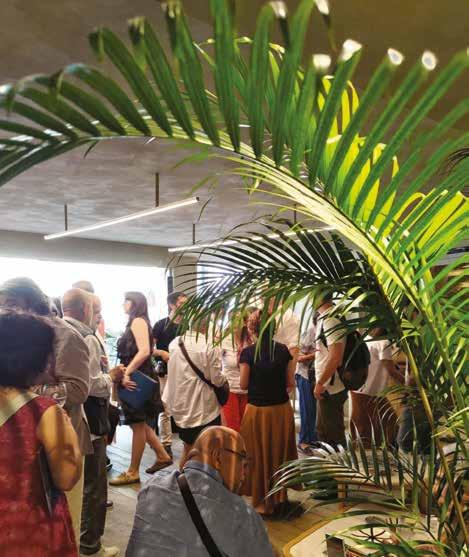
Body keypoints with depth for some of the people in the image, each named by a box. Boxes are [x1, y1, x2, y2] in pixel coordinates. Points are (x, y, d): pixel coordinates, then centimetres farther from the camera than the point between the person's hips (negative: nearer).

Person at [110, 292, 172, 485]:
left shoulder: (138, 321, -11)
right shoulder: (135, 323, 17)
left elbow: (144, 351, -24)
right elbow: (131, 353, 13)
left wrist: (126, 373, -24)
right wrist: (124, 373, 3)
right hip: (134, 378, 10)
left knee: (138, 424, 0)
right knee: (139, 423, 17)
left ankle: (133, 472, 9)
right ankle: (162, 456, 25)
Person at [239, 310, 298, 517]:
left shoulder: (248, 352, -13)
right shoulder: (283, 350, -4)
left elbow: (243, 385, -6)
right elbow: (290, 383, 2)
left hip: (258, 410, -3)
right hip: (282, 409, 3)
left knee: (260, 456, 12)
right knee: (280, 453, 19)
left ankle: (263, 502, 24)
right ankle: (280, 498, 32)